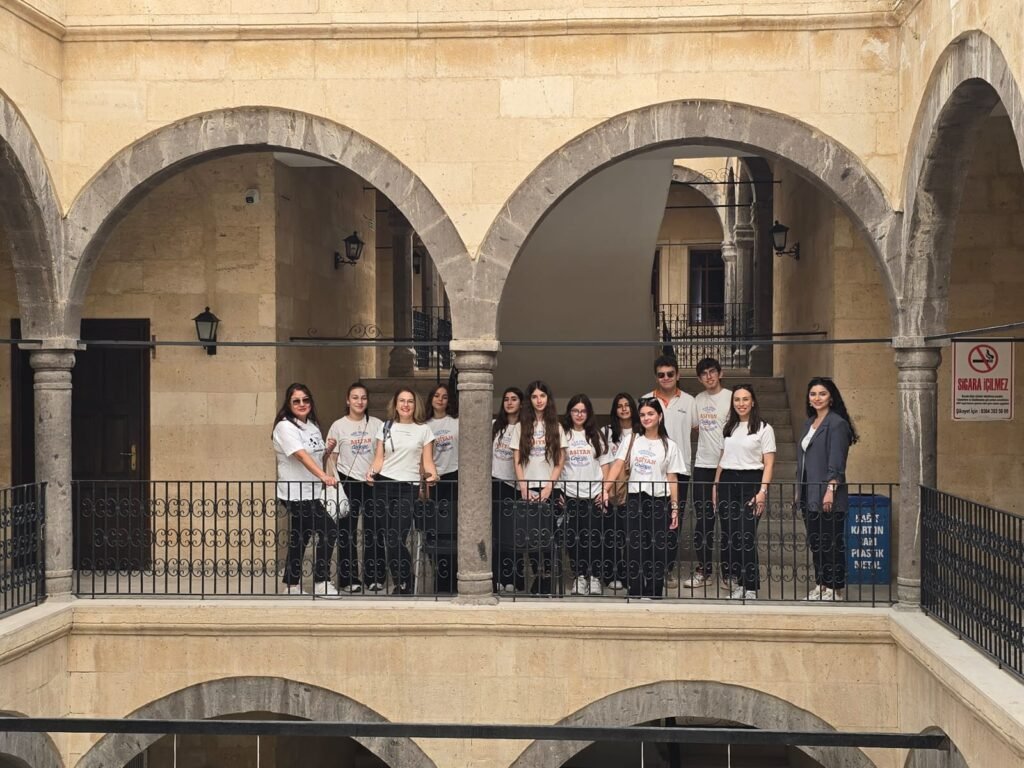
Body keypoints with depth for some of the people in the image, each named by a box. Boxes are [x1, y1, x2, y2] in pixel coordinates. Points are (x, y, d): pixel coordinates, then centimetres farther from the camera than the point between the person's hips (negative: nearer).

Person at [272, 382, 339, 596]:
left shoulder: (313, 426, 13)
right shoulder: (285, 427, -13)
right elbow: (301, 455, -28)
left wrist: (327, 450, 2)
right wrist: (323, 476, -41)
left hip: (310, 492, 8)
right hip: (295, 492, -8)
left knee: (300, 538, 12)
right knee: (328, 530, -13)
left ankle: (292, 586, 21)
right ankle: (321, 583, -6)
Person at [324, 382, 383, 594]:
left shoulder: (376, 424, 4)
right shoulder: (339, 426, 1)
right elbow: (331, 457, 2)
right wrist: (334, 479, -14)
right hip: (348, 483, -2)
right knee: (347, 532, 1)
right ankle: (348, 579, 9)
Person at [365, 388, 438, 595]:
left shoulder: (423, 430, 7)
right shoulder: (386, 427, 12)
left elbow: (427, 462, 4)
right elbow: (379, 458, 9)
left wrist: (432, 475, -17)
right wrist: (372, 472, -11)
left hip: (408, 487, -2)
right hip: (383, 484, 2)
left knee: (396, 539, -8)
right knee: (377, 535, -1)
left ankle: (404, 584, 7)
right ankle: (376, 580, 13)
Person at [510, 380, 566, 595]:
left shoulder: (556, 427, 9)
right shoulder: (521, 427, 9)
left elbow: (560, 462, 4)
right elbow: (517, 461, 5)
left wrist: (548, 487, -8)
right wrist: (524, 487, -7)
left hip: (548, 490, 0)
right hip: (527, 490, 0)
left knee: (548, 537, -6)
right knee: (529, 537, -5)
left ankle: (545, 584, 1)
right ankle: (542, 582, 3)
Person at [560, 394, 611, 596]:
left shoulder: (596, 435, 9)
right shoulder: (563, 435, 5)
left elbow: (605, 465, 8)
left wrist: (605, 491, -2)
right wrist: (556, 490, -4)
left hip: (594, 495, 0)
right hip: (570, 494, 0)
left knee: (595, 537, -3)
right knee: (574, 538, 0)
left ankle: (594, 577, 6)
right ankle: (580, 577, 10)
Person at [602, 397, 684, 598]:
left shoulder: (669, 445, 3)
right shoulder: (631, 441, 6)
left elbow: (672, 479, 2)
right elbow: (617, 466, -2)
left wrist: (675, 507, -3)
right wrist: (605, 490, -16)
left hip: (659, 501, -1)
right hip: (635, 500, 1)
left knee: (657, 551, 2)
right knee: (634, 550, 2)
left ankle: (654, 595, 13)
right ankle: (635, 594, 10)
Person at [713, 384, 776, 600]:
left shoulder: (764, 428, 0)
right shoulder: (728, 428, 15)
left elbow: (768, 464, -5)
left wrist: (762, 491, -14)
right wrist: (716, 485, 12)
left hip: (750, 481, -5)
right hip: (727, 482, 5)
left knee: (746, 537, -9)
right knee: (729, 536, 4)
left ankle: (750, 588, -1)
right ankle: (734, 582, 14)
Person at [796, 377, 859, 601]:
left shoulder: (837, 423, -9)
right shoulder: (810, 423, 15)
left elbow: (836, 461, -15)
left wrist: (830, 490, -20)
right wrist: (799, 490, 17)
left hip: (827, 493, -8)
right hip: (809, 494, 8)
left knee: (832, 542, -2)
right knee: (814, 541, 12)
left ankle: (836, 589, 4)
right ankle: (820, 585, 20)